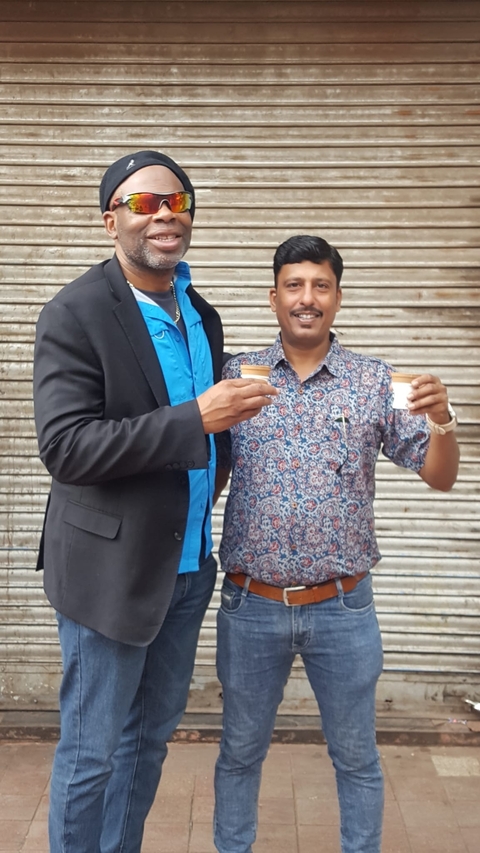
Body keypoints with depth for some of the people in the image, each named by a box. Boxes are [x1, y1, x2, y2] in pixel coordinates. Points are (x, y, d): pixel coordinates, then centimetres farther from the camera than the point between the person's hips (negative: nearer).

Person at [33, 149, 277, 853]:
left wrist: (232, 412, 0)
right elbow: (65, 447, -22)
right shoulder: (75, 314, -13)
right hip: (112, 568, -7)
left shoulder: (203, 317, 10)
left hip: (188, 564, 7)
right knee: (92, 754, 9)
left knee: (150, 738, 20)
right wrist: (195, 418, -27)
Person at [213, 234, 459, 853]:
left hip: (342, 607, 0)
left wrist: (441, 421, -20)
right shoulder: (237, 376, -1)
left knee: (356, 756, 17)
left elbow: (440, 478, -2)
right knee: (240, 751, 19)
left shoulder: (374, 380, -2)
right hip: (250, 604, 1)